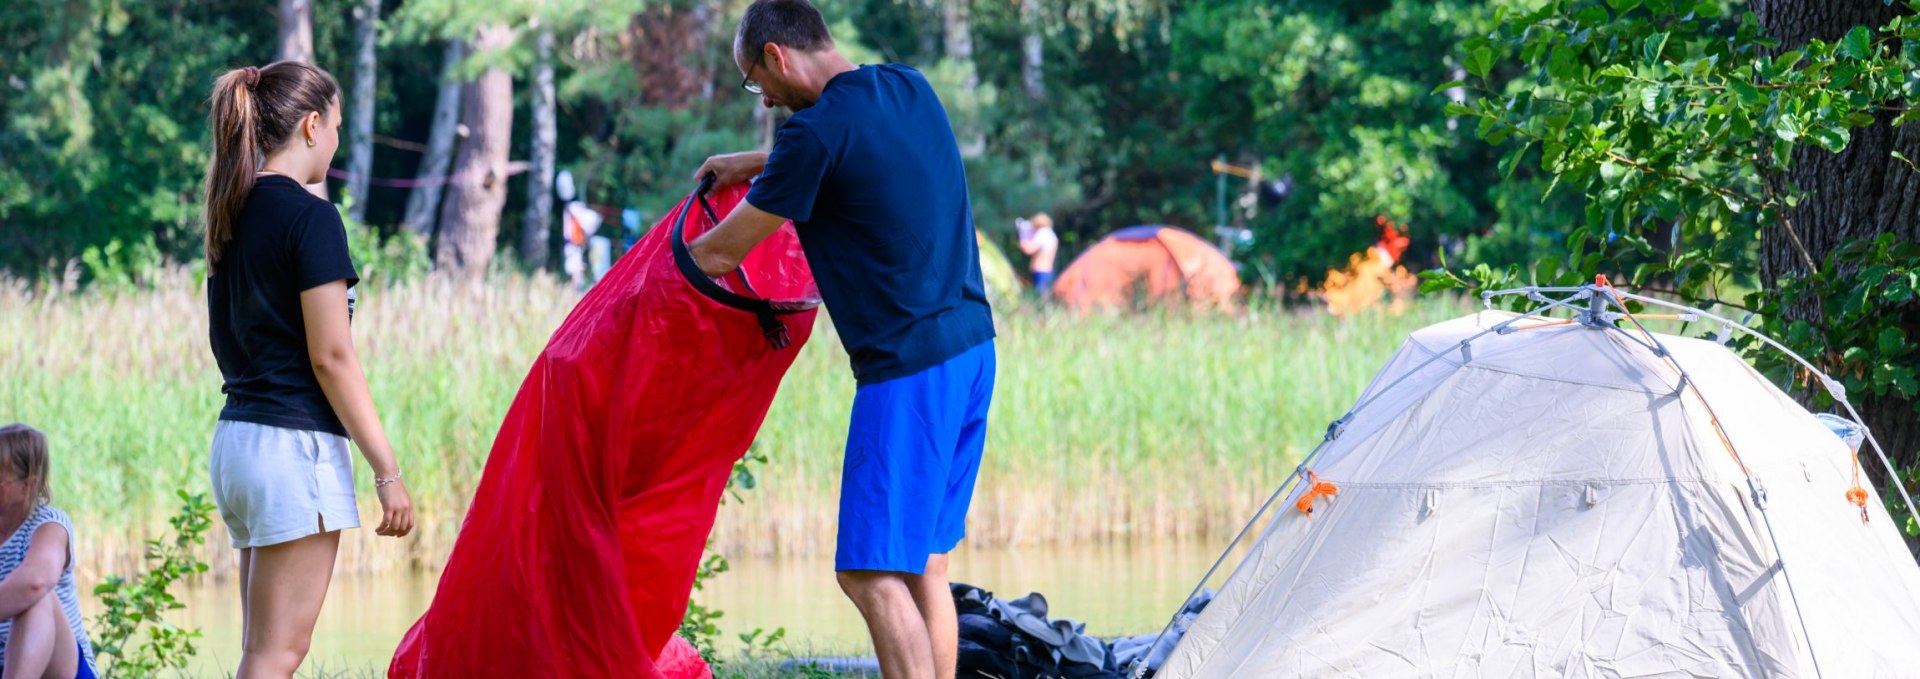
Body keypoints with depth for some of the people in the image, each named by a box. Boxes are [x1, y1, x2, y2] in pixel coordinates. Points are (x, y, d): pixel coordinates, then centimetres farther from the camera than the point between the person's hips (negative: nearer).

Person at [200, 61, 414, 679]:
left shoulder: (235, 217, 13)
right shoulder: (310, 217, -12)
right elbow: (331, 357, -15)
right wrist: (387, 470, -12)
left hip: (236, 436, 9)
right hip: (295, 442, -9)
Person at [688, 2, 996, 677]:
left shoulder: (816, 131, -14)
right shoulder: (908, 88, 10)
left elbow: (724, 253, -4)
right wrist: (751, 165, 37)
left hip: (909, 368, -9)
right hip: (972, 346, 9)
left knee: (872, 570, -7)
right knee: (922, 561, 13)